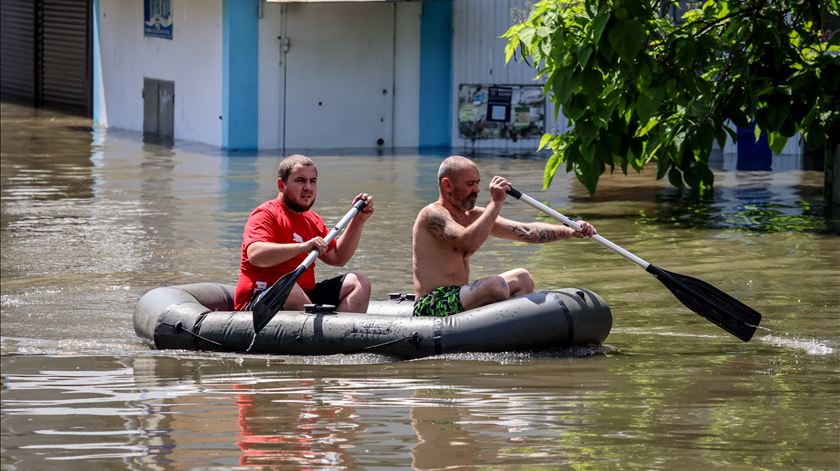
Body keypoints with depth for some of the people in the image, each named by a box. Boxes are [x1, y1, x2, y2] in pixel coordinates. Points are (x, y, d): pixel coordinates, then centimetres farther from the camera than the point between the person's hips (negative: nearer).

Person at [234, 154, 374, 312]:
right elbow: (255, 255, -26)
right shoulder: (265, 215, -7)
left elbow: (337, 258, 28)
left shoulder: (312, 220, 21)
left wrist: (358, 221, 17)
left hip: (303, 299, 9)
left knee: (359, 283, 0)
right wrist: (303, 247, -33)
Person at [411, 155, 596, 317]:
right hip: (432, 306, -10)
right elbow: (468, 243, -30)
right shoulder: (432, 215, -12)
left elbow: (526, 231, 11)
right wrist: (496, 203, -26)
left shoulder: (472, 216, 14)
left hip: (458, 297, 10)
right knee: (495, 285, -30)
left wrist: (570, 231, 0)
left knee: (521, 278, 12)